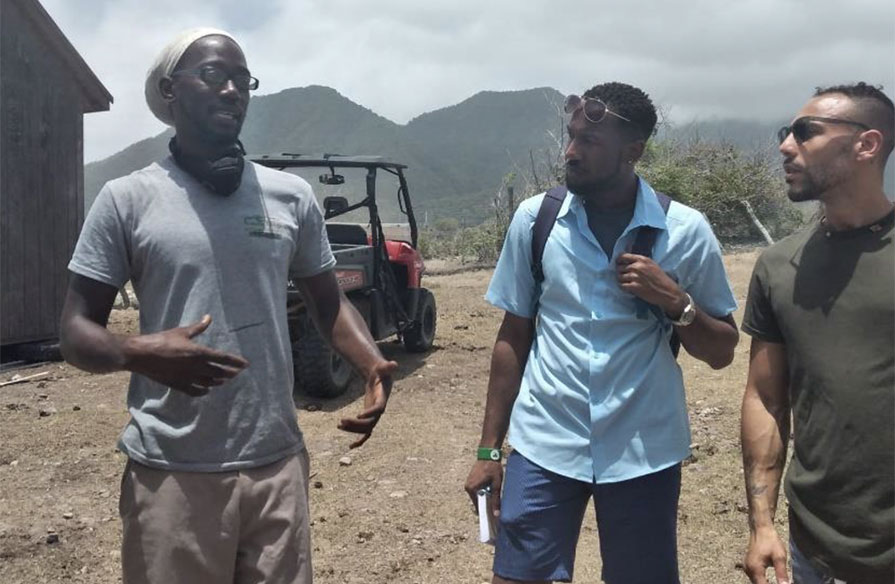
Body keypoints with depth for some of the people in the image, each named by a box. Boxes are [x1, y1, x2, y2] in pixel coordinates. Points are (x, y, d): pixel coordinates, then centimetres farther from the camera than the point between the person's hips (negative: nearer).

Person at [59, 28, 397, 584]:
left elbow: (329, 303, 13)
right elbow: (76, 329, -1)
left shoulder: (293, 196, 5)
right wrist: (137, 352, -23)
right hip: (172, 474, -2)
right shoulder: (127, 199, -3)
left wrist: (374, 365, -6)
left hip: (278, 464, 3)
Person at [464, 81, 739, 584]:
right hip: (543, 447, 1)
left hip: (644, 455, 0)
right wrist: (489, 449, 5)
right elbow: (514, 335, 5)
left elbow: (722, 352, 2)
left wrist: (674, 301, -18)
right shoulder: (535, 218, -2)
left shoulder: (686, 231, -5)